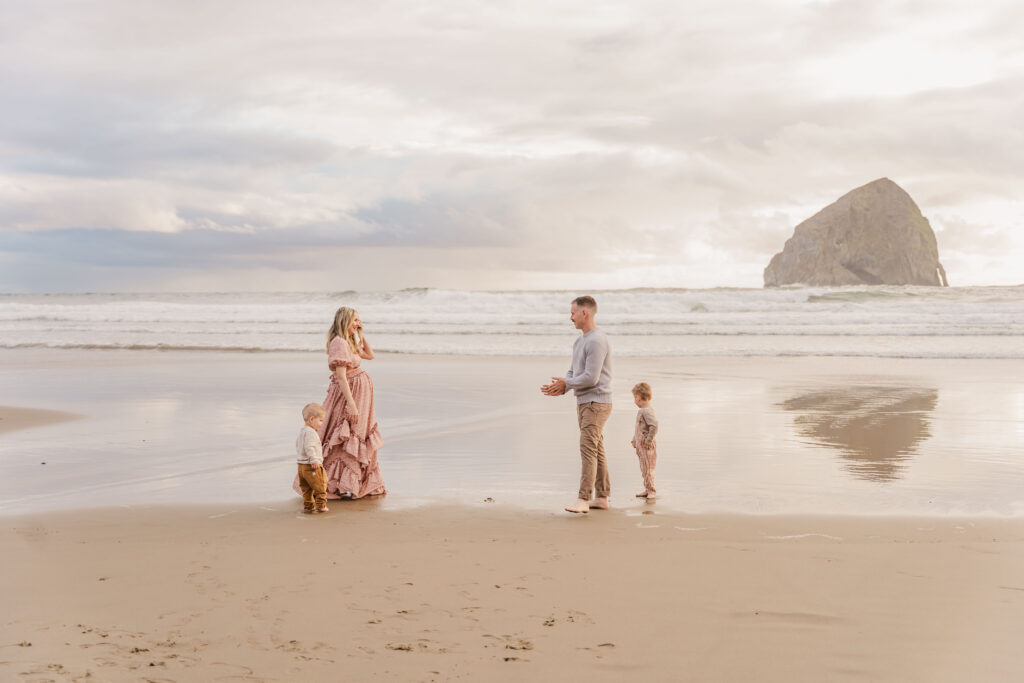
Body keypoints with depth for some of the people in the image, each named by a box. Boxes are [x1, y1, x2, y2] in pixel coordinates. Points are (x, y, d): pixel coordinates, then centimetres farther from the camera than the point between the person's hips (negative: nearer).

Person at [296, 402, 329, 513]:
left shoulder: (301, 431, 15)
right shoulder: (310, 432, -18)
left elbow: (298, 445, 27)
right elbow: (309, 447, -27)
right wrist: (314, 460, -29)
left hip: (301, 465, 10)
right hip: (311, 466, -10)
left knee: (306, 488, 14)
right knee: (321, 487, 0)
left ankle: (308, 506, 17)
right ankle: (320, 505, 1)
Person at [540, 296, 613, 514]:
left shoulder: (597, 341, -17)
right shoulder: (579, 341, 16)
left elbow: (591, 378, -22)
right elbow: (573, 372, 18)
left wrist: (566, 384, -8)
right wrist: (560, 387, -2)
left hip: (596, 403, -10)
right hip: (584, 402, 10)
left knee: (588, 450, -13)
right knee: (596, 451, 11)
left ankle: (583, 499, -15)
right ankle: (602, 497, 15)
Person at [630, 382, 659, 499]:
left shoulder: (647, 411, -19)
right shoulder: (641, 411, 13)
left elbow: (654, 426, -28)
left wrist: (648, 441, -23)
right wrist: (634, 440, 20)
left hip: (647, 446, -10)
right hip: (640, 445, 10)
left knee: (648, 468, -5)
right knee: (644, 468, 15)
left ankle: (651, 490, 2)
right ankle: (647, 490, 22)